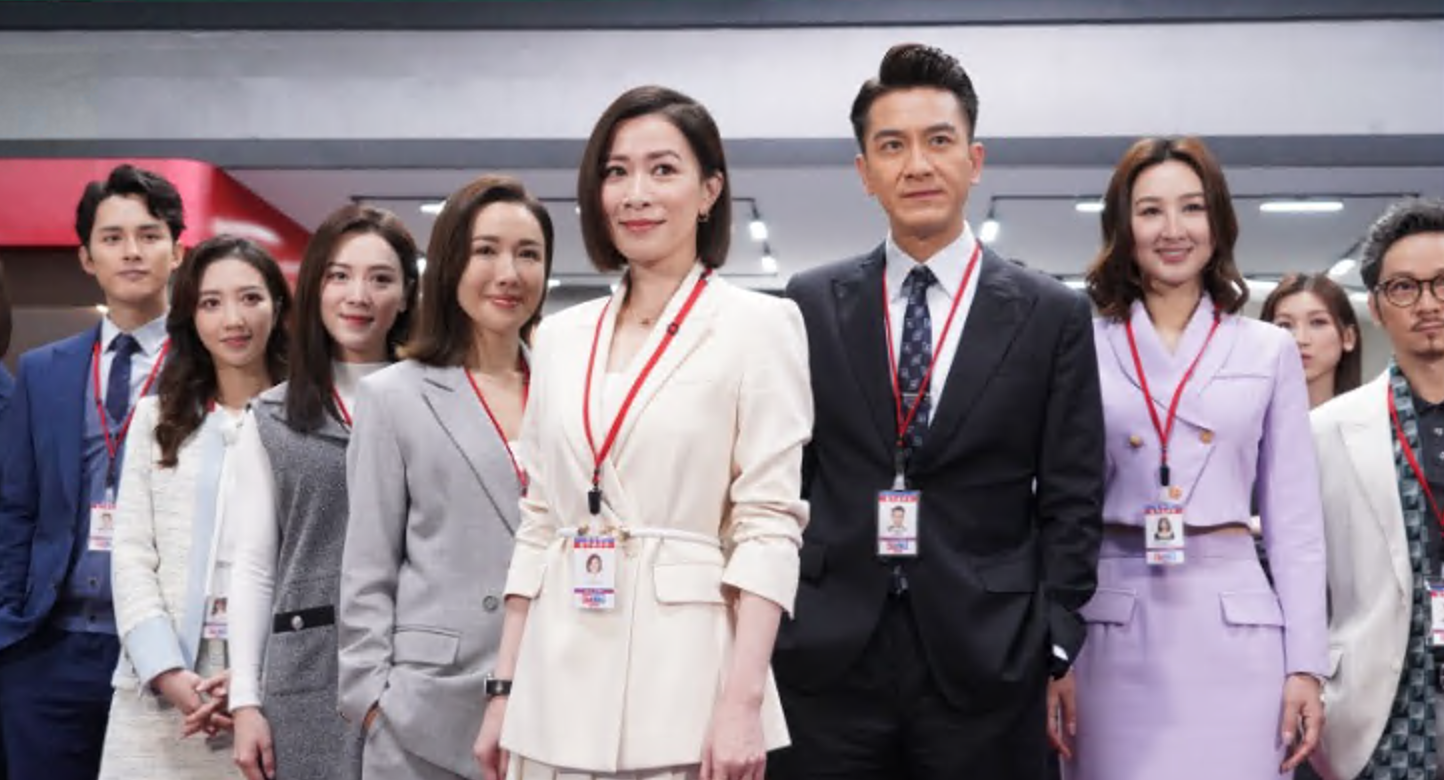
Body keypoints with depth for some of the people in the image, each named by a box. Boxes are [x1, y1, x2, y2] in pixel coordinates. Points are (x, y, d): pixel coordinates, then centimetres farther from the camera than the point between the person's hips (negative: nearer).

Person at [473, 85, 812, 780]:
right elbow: (539, 524, 13)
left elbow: (769, 525, -8)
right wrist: (505, 689, 9)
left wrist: (742, 700, -17)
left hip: (684, 684, -4)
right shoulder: (561, 337, 11)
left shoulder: (758, 324, -3)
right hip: (559, 688, 4)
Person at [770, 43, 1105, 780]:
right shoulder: (811, 304, 6)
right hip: (826, 662, 1)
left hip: (986, 665, -1)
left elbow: (1070, 502, 2)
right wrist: (766, 630, 3)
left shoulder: (1053, 315, 2)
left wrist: (1054, 652, -4)